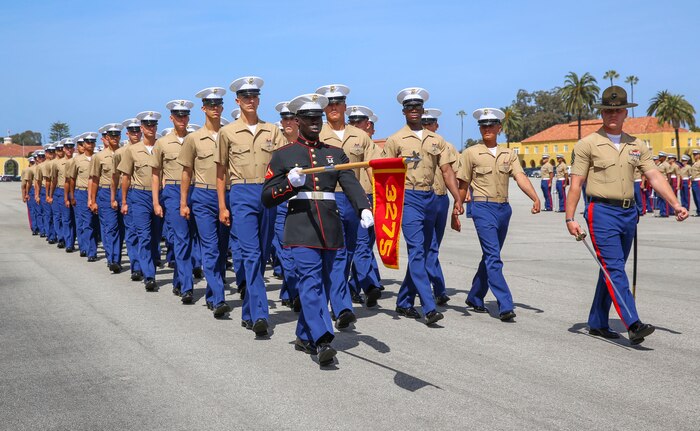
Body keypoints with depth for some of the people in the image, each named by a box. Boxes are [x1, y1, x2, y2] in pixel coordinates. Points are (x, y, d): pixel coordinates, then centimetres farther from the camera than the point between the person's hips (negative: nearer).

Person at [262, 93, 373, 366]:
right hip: (301, 226, -4)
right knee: (311, 280, -15)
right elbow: (267, 198, 6)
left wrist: (364, 209, -21)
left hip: (330, 228, 4)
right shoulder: (283, 155, 8)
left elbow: (351, 184, -2)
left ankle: (304, 337, 23)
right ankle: (322, 340, -21)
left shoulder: (336, 154, 15)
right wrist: (289, 183, -13)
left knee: (322, 282, 9)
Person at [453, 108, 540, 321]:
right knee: (493, 257, -13)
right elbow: (462, 185, 4)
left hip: (504, 208, 5)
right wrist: (456, 212, 2)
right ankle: (505, 306, -16)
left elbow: (520, 177, -3)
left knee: (490, 256, 13)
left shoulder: (509, 154, 11)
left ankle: (475, 297, 29)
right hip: (483, 208, -5)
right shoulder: (471, 153, 2)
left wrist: (535, 198, -19)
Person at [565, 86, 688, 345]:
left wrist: (675, 204, -6)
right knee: (615, 270, -13)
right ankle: (633, 325, -20)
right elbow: (576, 183, -5)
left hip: (628, 214, 6)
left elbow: (654, 177, 7)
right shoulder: (588, 144, -2)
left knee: (612, 271, 11)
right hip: (602, 212, -6)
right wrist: (570, 218, -12)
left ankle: (597, 324, 21)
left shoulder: (637, 146, 12)